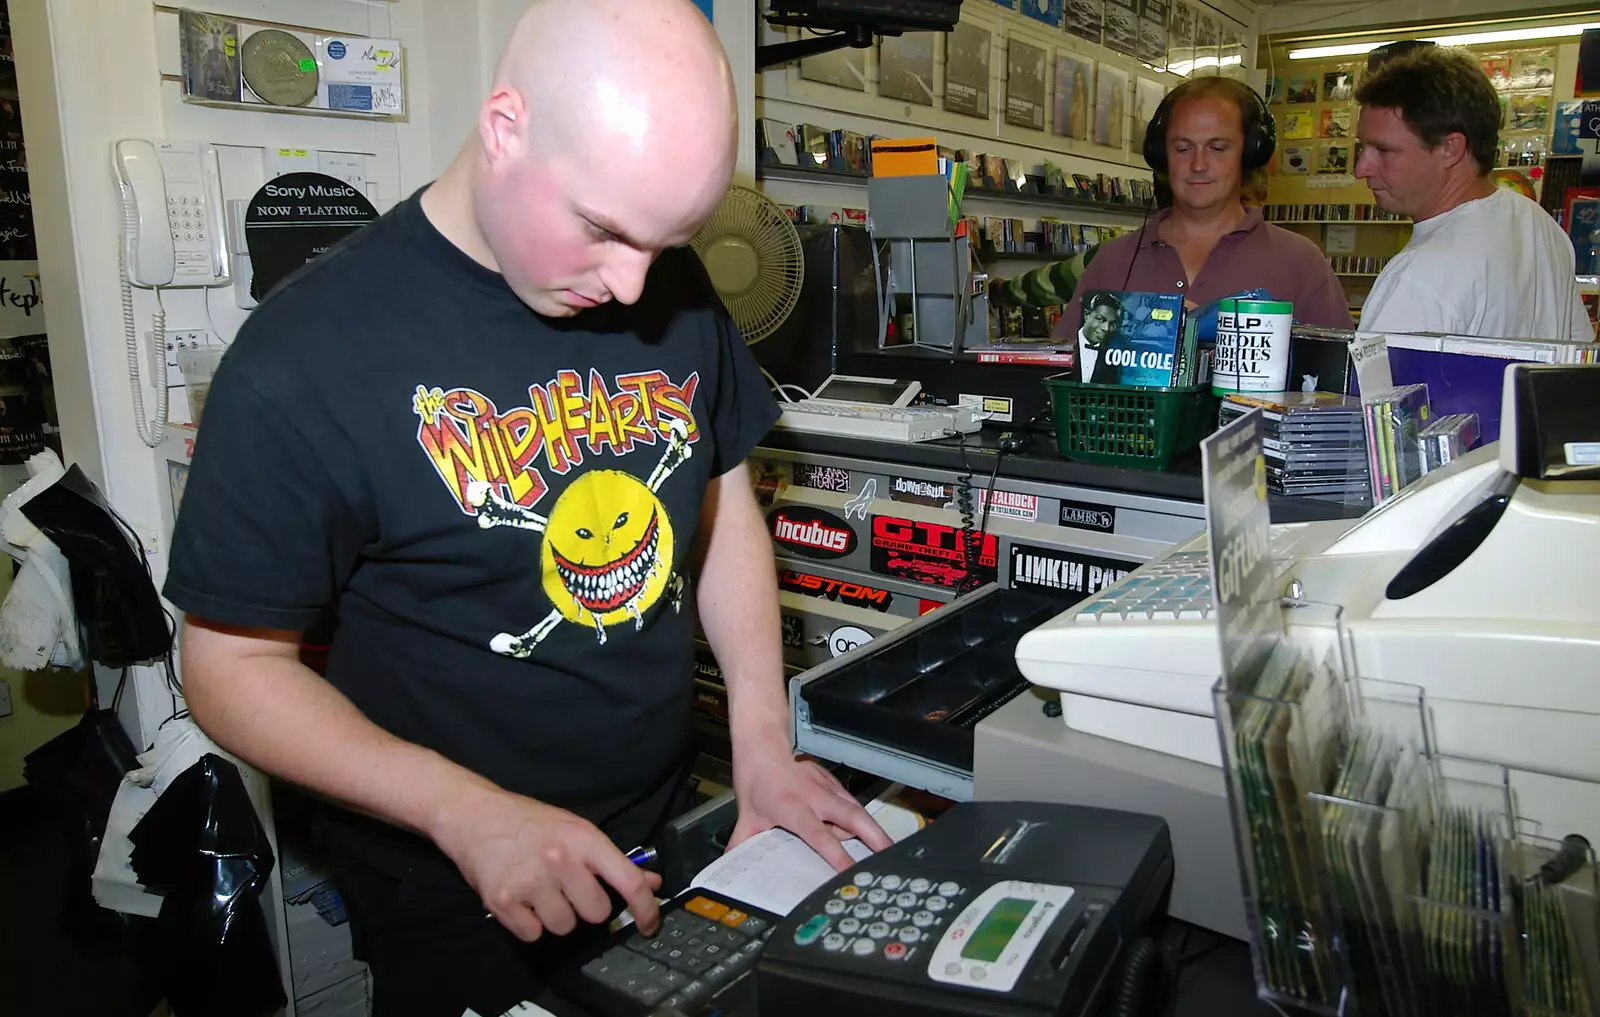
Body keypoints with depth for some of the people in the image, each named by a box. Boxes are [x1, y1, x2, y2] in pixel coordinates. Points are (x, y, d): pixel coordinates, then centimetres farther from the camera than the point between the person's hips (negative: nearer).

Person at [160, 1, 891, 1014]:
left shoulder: (673, 290, -6)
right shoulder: (307, 357, -21)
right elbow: (235, 664, -14)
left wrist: (763, 741, -6)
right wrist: (469, 814, -26)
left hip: (673, 838, 5)